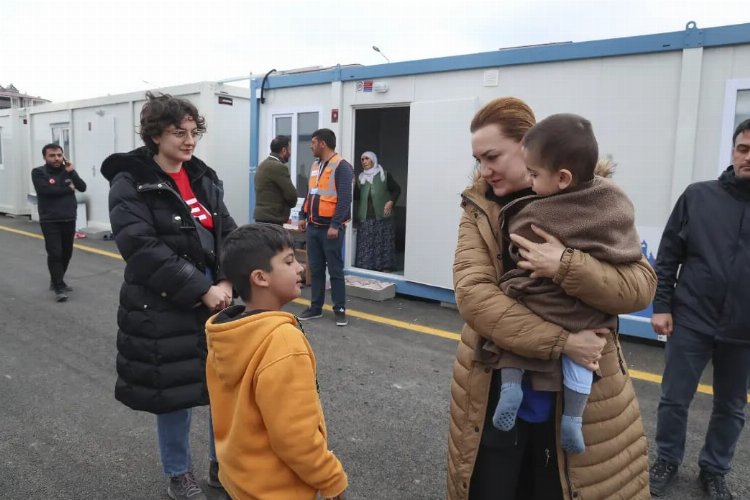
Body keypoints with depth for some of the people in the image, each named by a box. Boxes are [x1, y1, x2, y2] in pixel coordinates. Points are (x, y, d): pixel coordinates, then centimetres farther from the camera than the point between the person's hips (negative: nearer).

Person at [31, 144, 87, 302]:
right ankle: (59, 288, -5)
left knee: (66, 253, 11)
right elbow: (46, 190, -20)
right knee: (55, 254, -10)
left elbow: (82, 187, -2)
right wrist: (68, 188, -9)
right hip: (50, 221, -4)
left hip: (69, 220, 5)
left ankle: (56, 281, 29)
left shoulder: (68, 170, 8)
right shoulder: (38, 173, -5)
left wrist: (71, 172, -15)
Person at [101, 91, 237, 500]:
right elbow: (143, 249, -19)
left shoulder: (204, 178, 9)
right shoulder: (130, 182, -8)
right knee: (175, 391, 8)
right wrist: (201, 290, -21)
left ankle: (222, 464, 34)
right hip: (164, 308, -5)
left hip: (217, 298, 5)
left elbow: (228, 234, 5)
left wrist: (227, 283, -11)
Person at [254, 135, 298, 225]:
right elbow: (291, 195, -15)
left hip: (262, 217, 10)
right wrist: (290, 203, 7)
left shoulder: (263, 164, 15)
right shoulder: (278, 167, -14)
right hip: (272, 220, -10)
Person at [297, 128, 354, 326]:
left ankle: (340, 309, 9)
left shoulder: (341, 166, -12)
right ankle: (316, 307, 20)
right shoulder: (315, 166, 15)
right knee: (315, 269, 11)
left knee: (335, 270, -1)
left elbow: (344, 199, -18)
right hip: (313, 226, 8)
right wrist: (303, 216, 16)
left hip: (330, 228, -8)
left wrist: (335, 225, -22)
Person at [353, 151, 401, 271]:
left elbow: (397, 190, 6)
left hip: (382, 216, -3)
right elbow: (355, 196, 7)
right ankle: (366, 268, 5)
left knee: (383, 243, -2)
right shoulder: (360, 178, 15)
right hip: (365, 217, 3)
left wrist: (391, 202, -9)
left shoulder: (384, 175, 4)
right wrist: (352, 186, -10)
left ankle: (384, 267, 3)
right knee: (365, 245, 0)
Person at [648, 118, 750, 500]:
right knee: (674, 399, 8)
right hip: (691, 321, -1)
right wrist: (661, 305, -4)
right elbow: (668, 256, 0)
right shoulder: (698, 196, -3)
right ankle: (667, 461, 30)